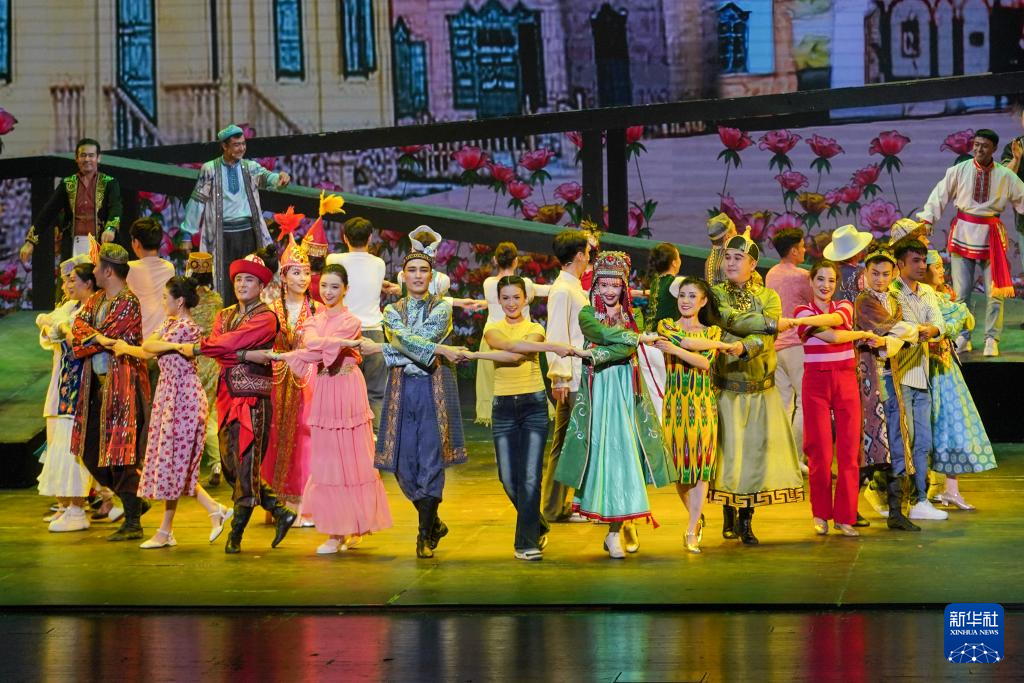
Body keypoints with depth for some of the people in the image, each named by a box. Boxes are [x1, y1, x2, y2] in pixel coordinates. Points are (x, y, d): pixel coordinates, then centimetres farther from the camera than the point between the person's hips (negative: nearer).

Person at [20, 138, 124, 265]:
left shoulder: (109, 183, 4)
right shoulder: (67, 184, 11)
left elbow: (115, 208, -13)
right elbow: (48, 211, 6)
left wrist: (110, 229, -34)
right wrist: (30, 242, -2)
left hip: (101, 244, -2)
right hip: (73, 246, 2)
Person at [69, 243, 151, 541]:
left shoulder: (128, 303, -14)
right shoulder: (97, 299, 14)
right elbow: (79, 323, -1)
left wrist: (86, 339, 0)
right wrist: (97, 337, -19)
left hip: (121, 382, -9)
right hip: (98, 382, 9)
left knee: (120, 450, -8)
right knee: (89, 448, 12)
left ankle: (133, 523, -2)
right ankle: (133, 501, 26)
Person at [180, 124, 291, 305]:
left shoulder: (250, 167, 7)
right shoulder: (209, 169, 1)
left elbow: (266, 177, -11)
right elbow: (198, 200, 4)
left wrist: (279, 177, -36)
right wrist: (187, 232, 3)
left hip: (248, 231, 2)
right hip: (223, 234, -2)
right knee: (225, 279, -3)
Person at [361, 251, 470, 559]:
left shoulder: (441, 307, 5)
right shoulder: (392, 310, 11)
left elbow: (423, 337, -10)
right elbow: (404, 339, -9)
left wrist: (380, 348, -10)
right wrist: (441, 351, -19)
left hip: (435, 389, -2)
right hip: (402, 390, 3)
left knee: (431, 459, -6)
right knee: (405, 461, 1)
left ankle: (425, 535, 2)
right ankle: (434, 524, 20)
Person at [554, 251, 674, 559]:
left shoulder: (633, 316, 10)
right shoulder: (587, 314, 6)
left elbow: (627, 350, -9)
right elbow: (606, 332, -16)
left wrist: (596, 354, -19)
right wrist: (641, 337, -16)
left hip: (627, 392, 1)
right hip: (598, 392, -1)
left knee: (624, 453, -5)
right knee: (603, 452, -7)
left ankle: (615, 531, -2)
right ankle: (625, 523, 0)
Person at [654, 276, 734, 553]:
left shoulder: (713, 331, 9)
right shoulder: (666, 326, 7)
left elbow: (705, 363, -9)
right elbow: (685, 341, -14)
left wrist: (674, 349, -21)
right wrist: (721, 345, -11)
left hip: (703, 403, 0)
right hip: (675, 403, 0)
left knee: (701, 463, -6)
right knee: (679, 463, 0)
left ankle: (692, 530, -3)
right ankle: (697, 518, 22)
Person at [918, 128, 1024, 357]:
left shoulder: (1005, 176, -2)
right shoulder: (959, 171, -4)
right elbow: (940, 195, -1)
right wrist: (926, 219, -8)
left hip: (991, 235, 0)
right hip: (963, 233, 0)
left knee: (994, 291, 1)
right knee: (961, 289, 5)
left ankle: (991, 339, 12)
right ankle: (961, 337, 17)